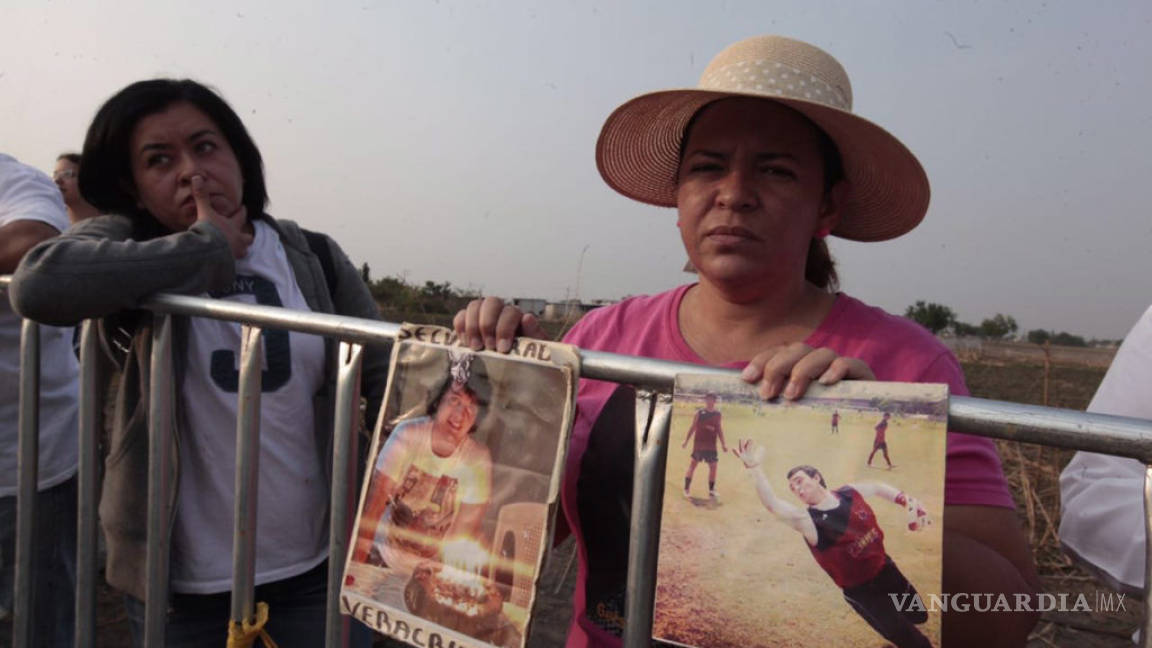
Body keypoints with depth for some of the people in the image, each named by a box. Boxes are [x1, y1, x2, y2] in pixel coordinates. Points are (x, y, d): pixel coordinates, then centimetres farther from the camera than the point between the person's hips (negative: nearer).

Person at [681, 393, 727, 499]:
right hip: (699, 444, -3)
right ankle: (686, 489, 9)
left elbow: (719, 429, 12)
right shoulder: (699, 412, -3)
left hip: (711, 445, 3)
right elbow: (693, 427, 0)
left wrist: (723, 444, 8)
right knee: (693, 464, 1)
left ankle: (711, 490, 15)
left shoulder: (717, 414, 6)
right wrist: (686, 441, -2)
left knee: (713, 466, 3)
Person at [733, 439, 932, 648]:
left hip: (886, 570, 5)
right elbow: (773, 505, -45)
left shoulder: (850, 492, -10)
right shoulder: (808, 521, -26)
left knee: (919, 616, 28)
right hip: (862, 592, -5)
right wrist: (754, 468, -60)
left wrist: (907, 501, -5)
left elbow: (878, 487, 11)